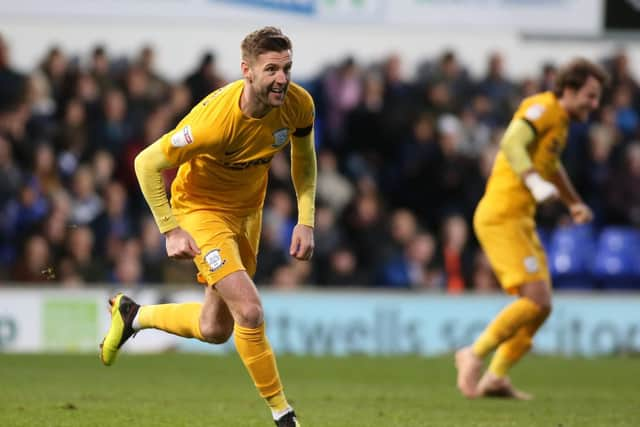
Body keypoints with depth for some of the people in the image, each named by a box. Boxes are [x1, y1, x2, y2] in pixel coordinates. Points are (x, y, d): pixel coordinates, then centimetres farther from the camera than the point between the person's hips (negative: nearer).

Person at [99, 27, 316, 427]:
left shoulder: (299, 104, -18)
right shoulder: (214, 119, -34)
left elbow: (304, 157, 5)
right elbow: (147, 164, -23)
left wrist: (306, 221, -3)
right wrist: (171, 231, -22)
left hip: (248, 210, 6)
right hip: (201, 208, -6)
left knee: (214, 330, 13)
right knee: (250, 311, -20)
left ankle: (133, 314, 39)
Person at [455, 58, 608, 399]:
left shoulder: (560, 121, 19)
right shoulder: (542, 107, -10)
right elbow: (512, 144, -27)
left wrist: (574, 203, 48)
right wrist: (535, 182, -40)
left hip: (520, 220, 10)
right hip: (501, 217, -10)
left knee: (540, 306, 7)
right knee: (536, 300, -16)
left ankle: (495, 378, 12)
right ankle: (475, 355, -5)